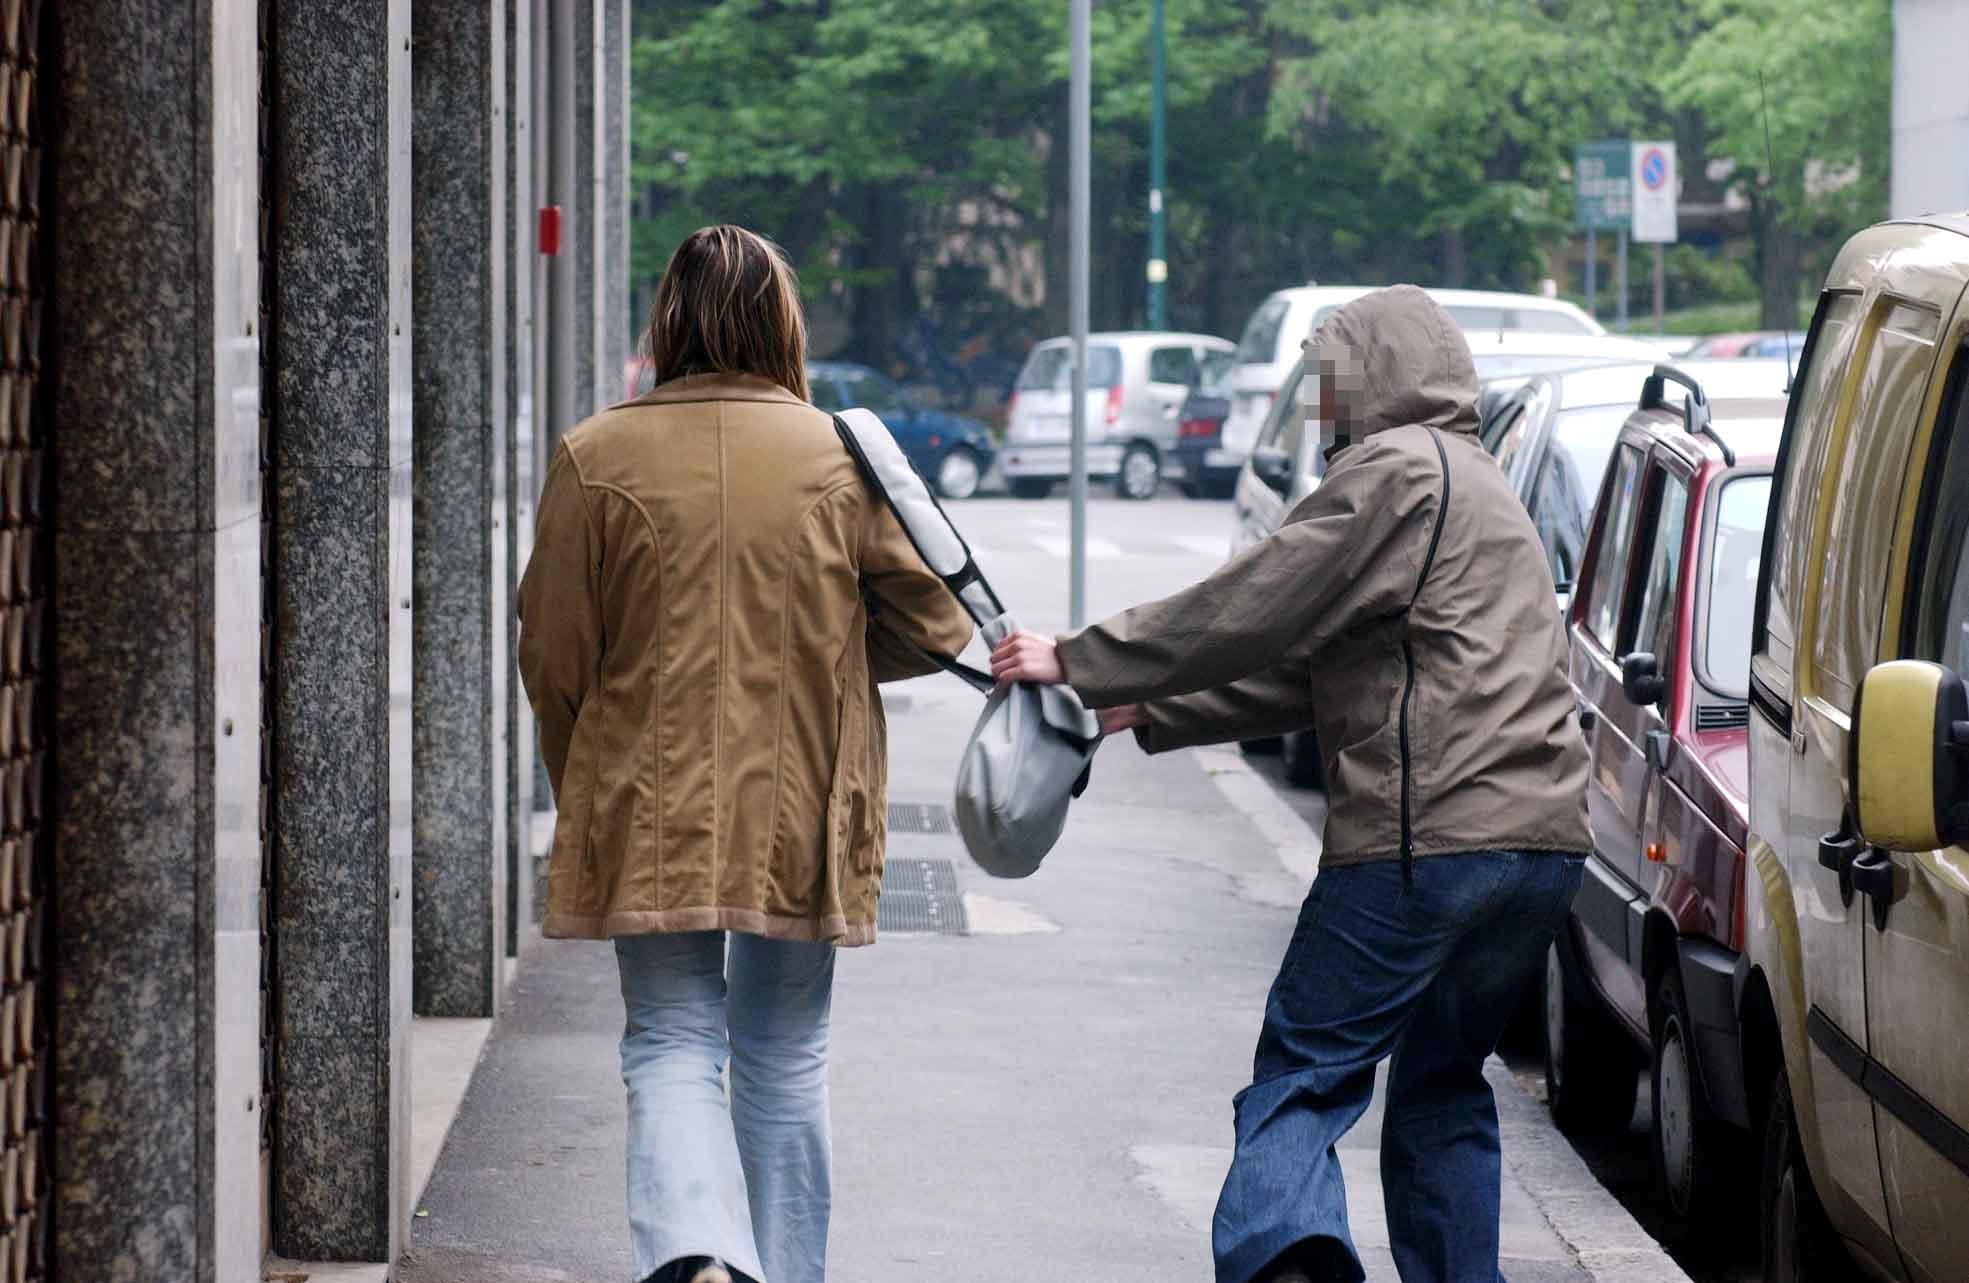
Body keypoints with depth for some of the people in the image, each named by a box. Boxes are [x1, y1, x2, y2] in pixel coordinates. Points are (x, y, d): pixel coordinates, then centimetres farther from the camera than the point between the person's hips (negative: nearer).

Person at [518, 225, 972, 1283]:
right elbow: (932, 626, 1)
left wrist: (582, 791, 15)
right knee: (783, 1054, 15)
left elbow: (553, 658, -1)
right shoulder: (842, 456, -3)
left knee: (672, 1042, 2)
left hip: (652, 810, -1)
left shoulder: (595, 459, -5)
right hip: (800, 811, 1)